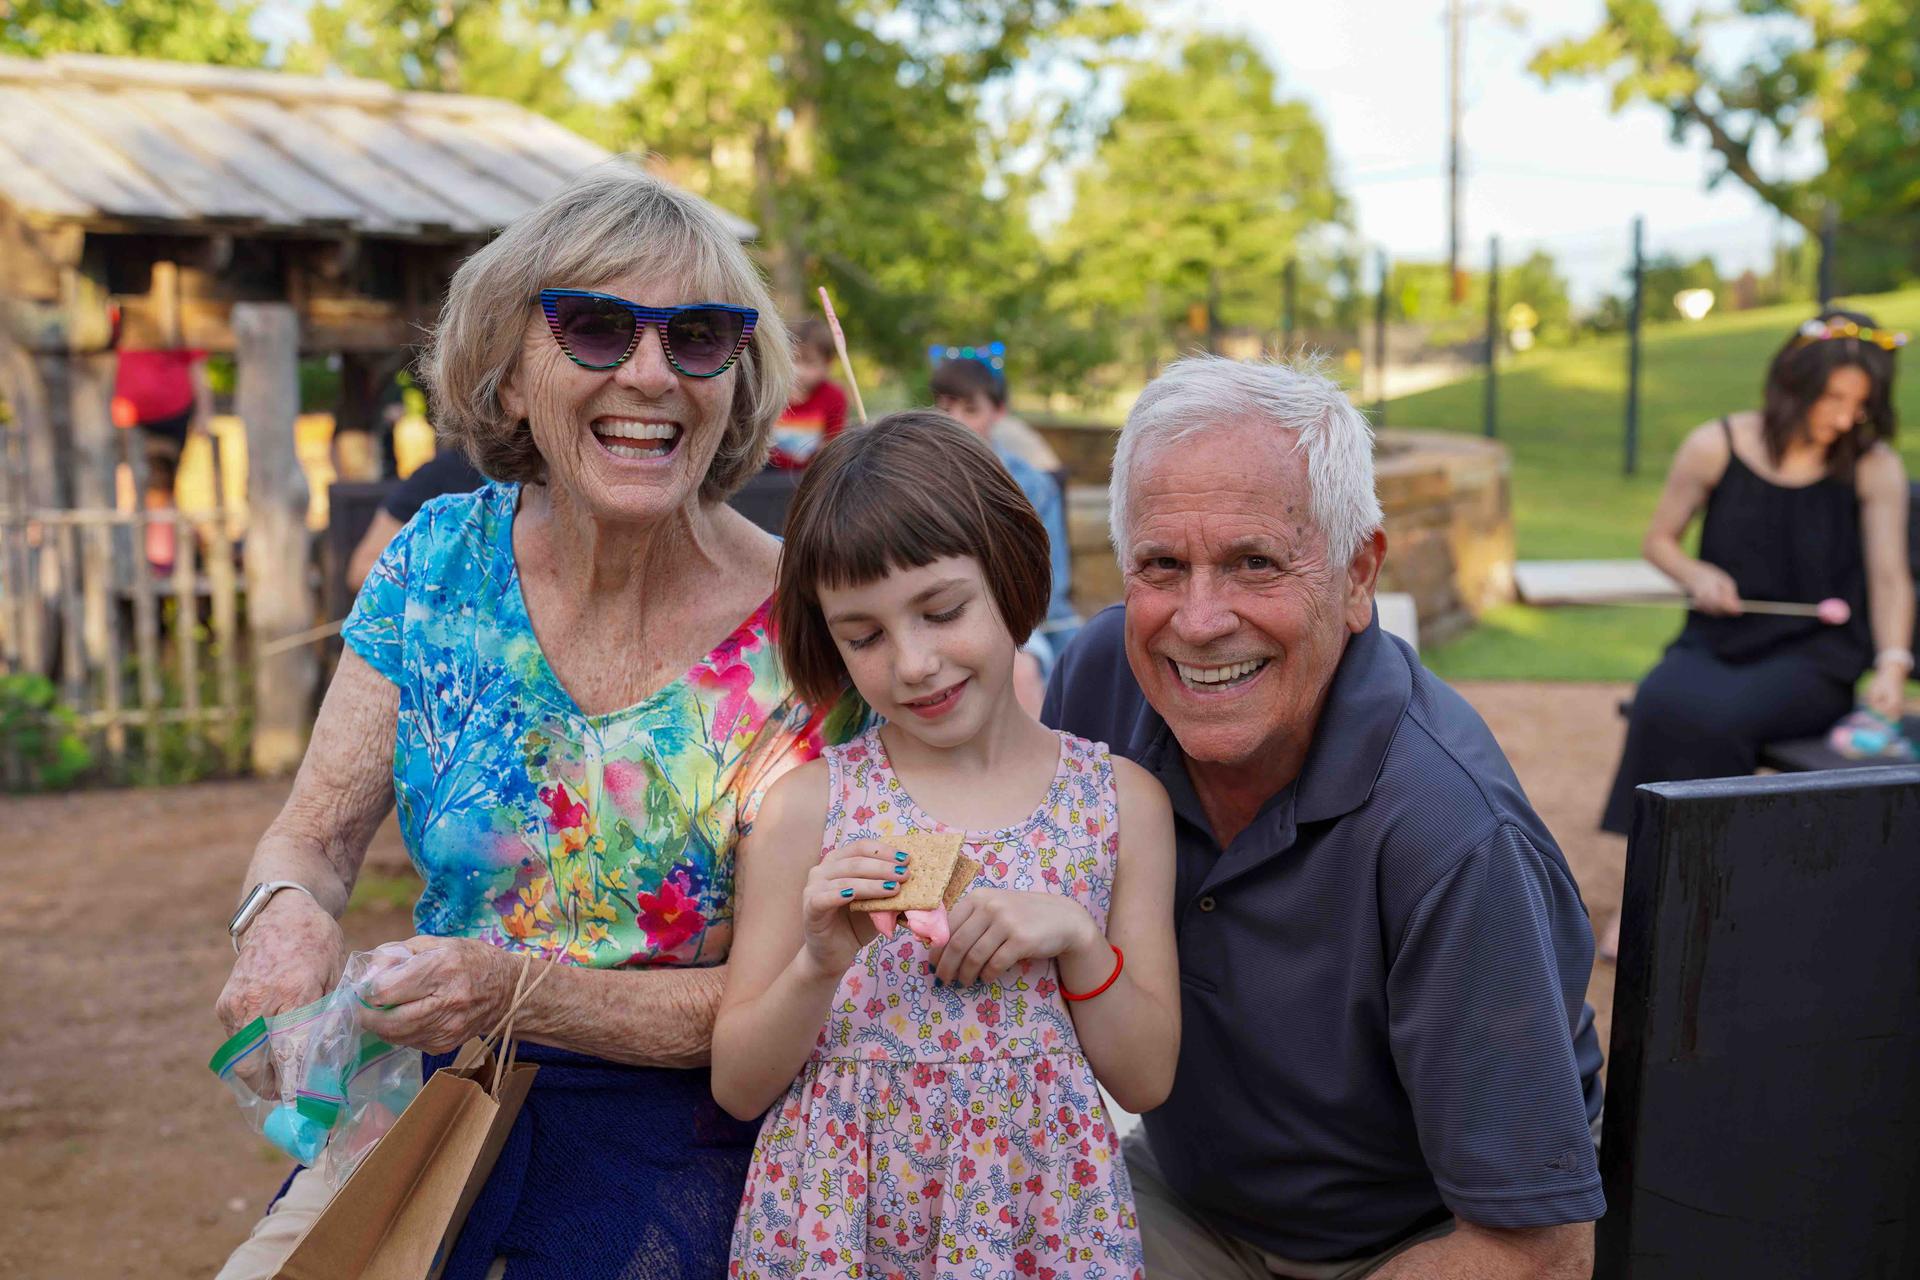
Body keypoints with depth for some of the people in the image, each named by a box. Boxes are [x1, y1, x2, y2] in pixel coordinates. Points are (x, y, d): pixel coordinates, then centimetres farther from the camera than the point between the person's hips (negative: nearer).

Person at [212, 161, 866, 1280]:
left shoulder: (802, 632, -16)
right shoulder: (442, 562, -6)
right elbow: (312, 839, -1)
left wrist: (518, 990, -27)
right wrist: (288, 912, -24)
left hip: (672, 1139, -2)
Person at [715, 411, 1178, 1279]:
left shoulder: (1122, 800, -4)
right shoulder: (805, 807, -7)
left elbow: (1146, 1080, -1)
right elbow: (737, 1087, -4)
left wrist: (1077, 937, -16)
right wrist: (821, 964, -21)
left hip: (1041, 1208, 1)